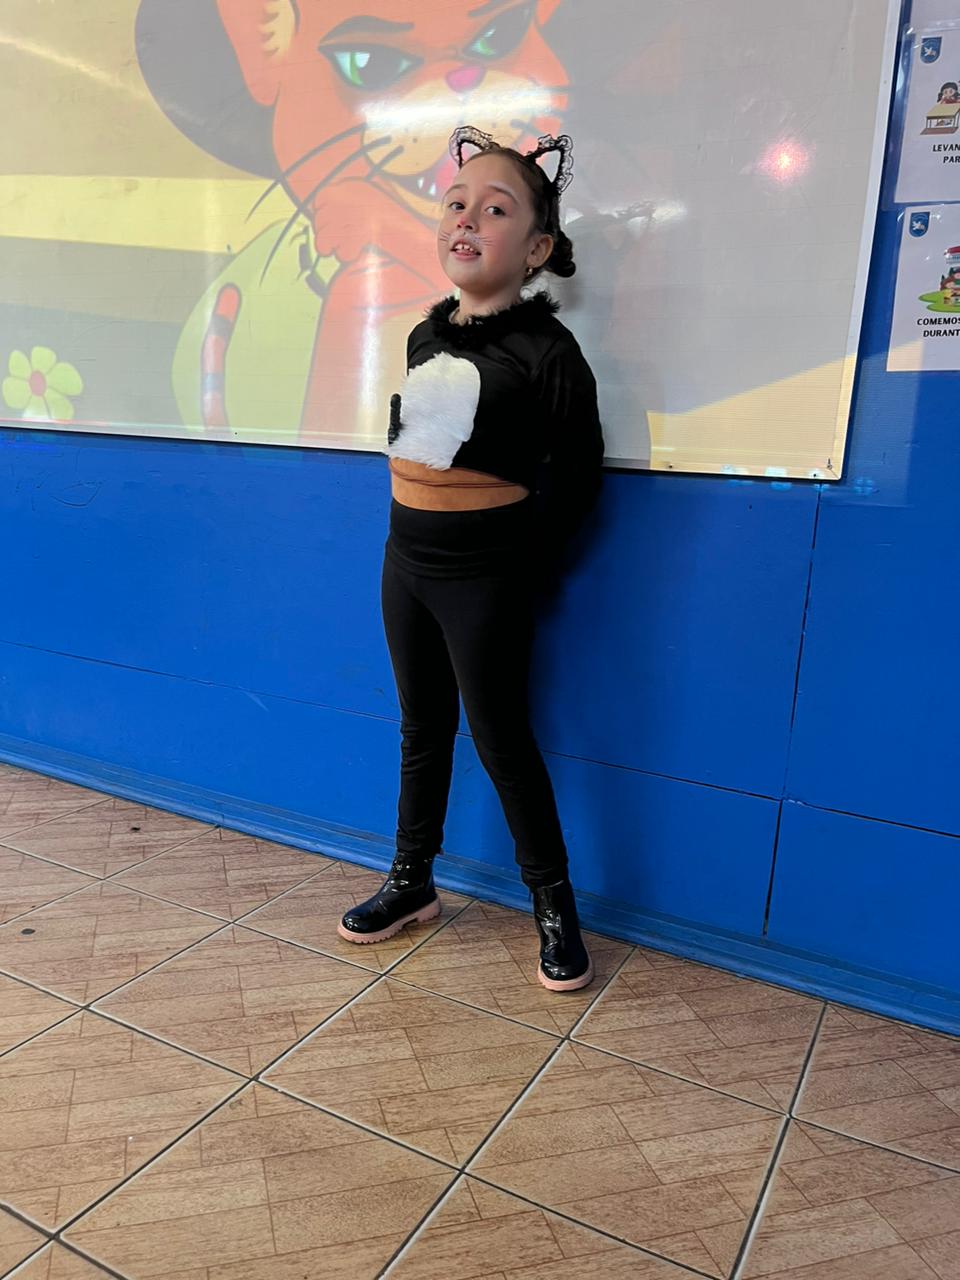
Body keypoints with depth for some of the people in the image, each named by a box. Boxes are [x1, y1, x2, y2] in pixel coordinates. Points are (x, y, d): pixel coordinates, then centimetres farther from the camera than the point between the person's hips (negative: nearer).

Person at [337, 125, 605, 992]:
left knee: (500, 740, 2)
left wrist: (522, 566, -7)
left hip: (484, 571, -6)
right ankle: (412, 881, 33)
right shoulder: (426, 334, 7)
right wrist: (416, 531, 9)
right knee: (423, 728, 17)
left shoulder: (546, 350, -12)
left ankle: (556, 907, 21)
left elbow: (577, 474, -11)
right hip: (406, 556, 7)